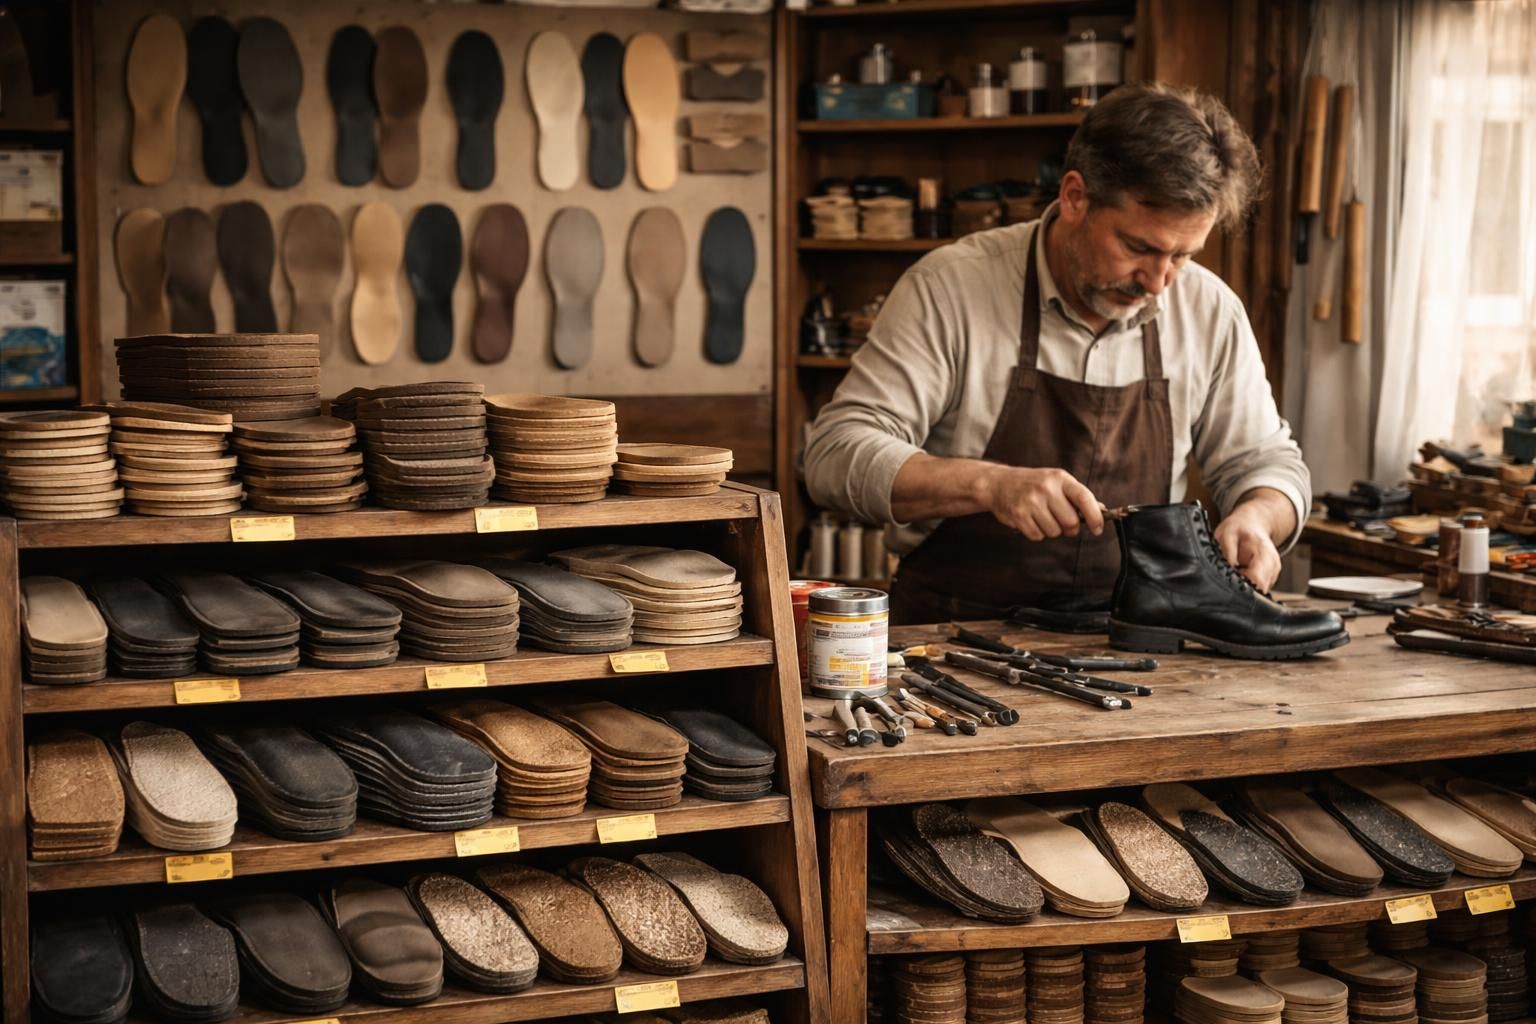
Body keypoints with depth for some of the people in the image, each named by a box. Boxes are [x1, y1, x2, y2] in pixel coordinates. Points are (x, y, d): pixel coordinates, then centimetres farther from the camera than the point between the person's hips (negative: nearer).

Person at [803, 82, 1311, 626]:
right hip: (954, 641, -3)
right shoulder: (949, 287, -9)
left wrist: (1254, 517, -9)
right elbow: (835, 456, -14)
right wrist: (988, 484, -28)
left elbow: (1265, 461, 15)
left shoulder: (1211, 311, 3)